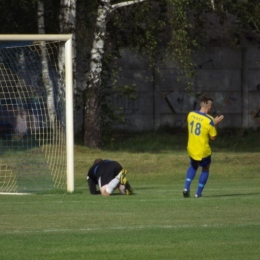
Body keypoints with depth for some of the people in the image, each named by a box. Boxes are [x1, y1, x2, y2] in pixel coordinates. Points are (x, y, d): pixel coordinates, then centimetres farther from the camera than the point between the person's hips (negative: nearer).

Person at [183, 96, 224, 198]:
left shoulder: (190, 115, -6)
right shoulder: (209, 120, -21)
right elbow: (213, 137, -13)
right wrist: (214, 124, -1)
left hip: (191, 149, 5)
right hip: (203, 151, -5)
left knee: (193, 166, 30)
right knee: (205, 169, 20)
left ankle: (186, 188, 13)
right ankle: (198, 193, 18)